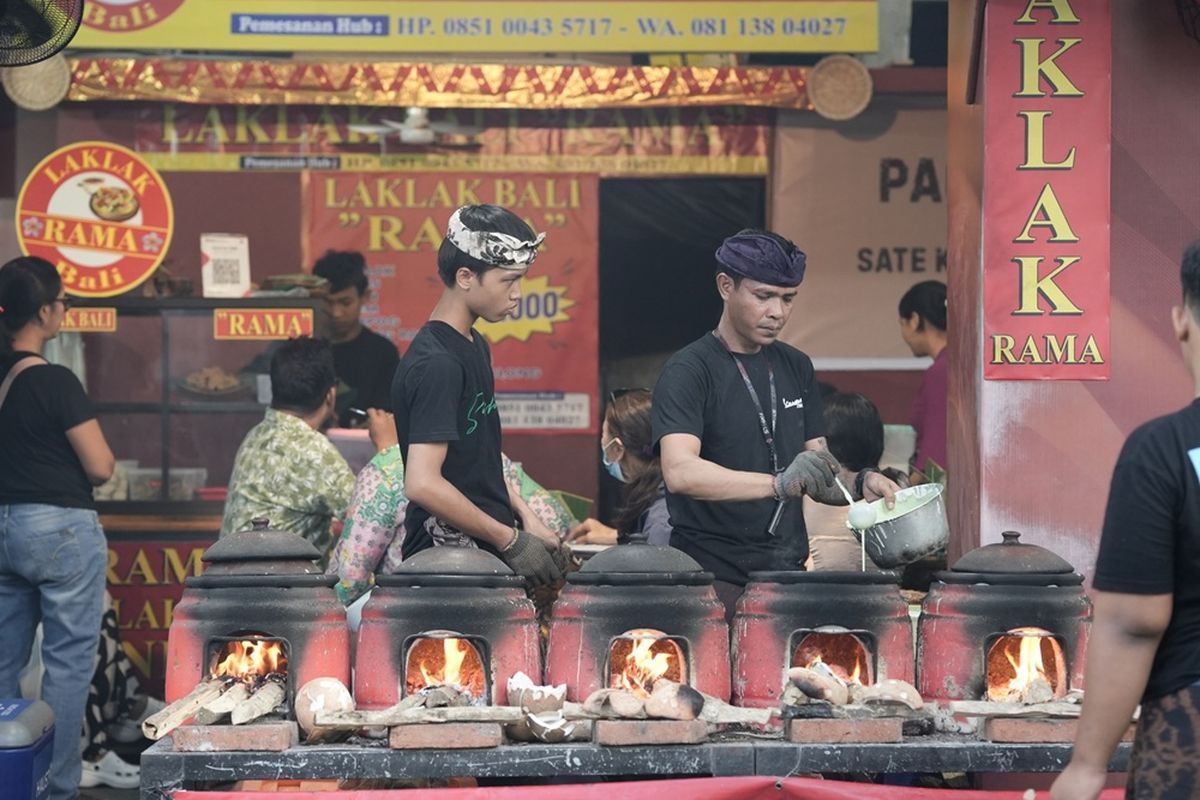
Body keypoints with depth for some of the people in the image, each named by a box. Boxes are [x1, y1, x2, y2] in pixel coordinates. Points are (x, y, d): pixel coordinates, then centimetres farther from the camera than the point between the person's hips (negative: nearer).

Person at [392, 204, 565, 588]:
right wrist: (510, 541, -18)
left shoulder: (475, 348, 12)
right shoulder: (435, 364, -18)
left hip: (484, 552, 9)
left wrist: (527, 522, 10)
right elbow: (423, 483, -26)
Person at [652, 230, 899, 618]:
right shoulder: (687, 373, -8)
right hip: (713, 574, -6)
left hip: (786, 572, 6)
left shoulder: (796, 368, 13)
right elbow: (679, 472, -24)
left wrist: (859, 483, -7)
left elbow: (820, 476, 16)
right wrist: (779, 483, -35)